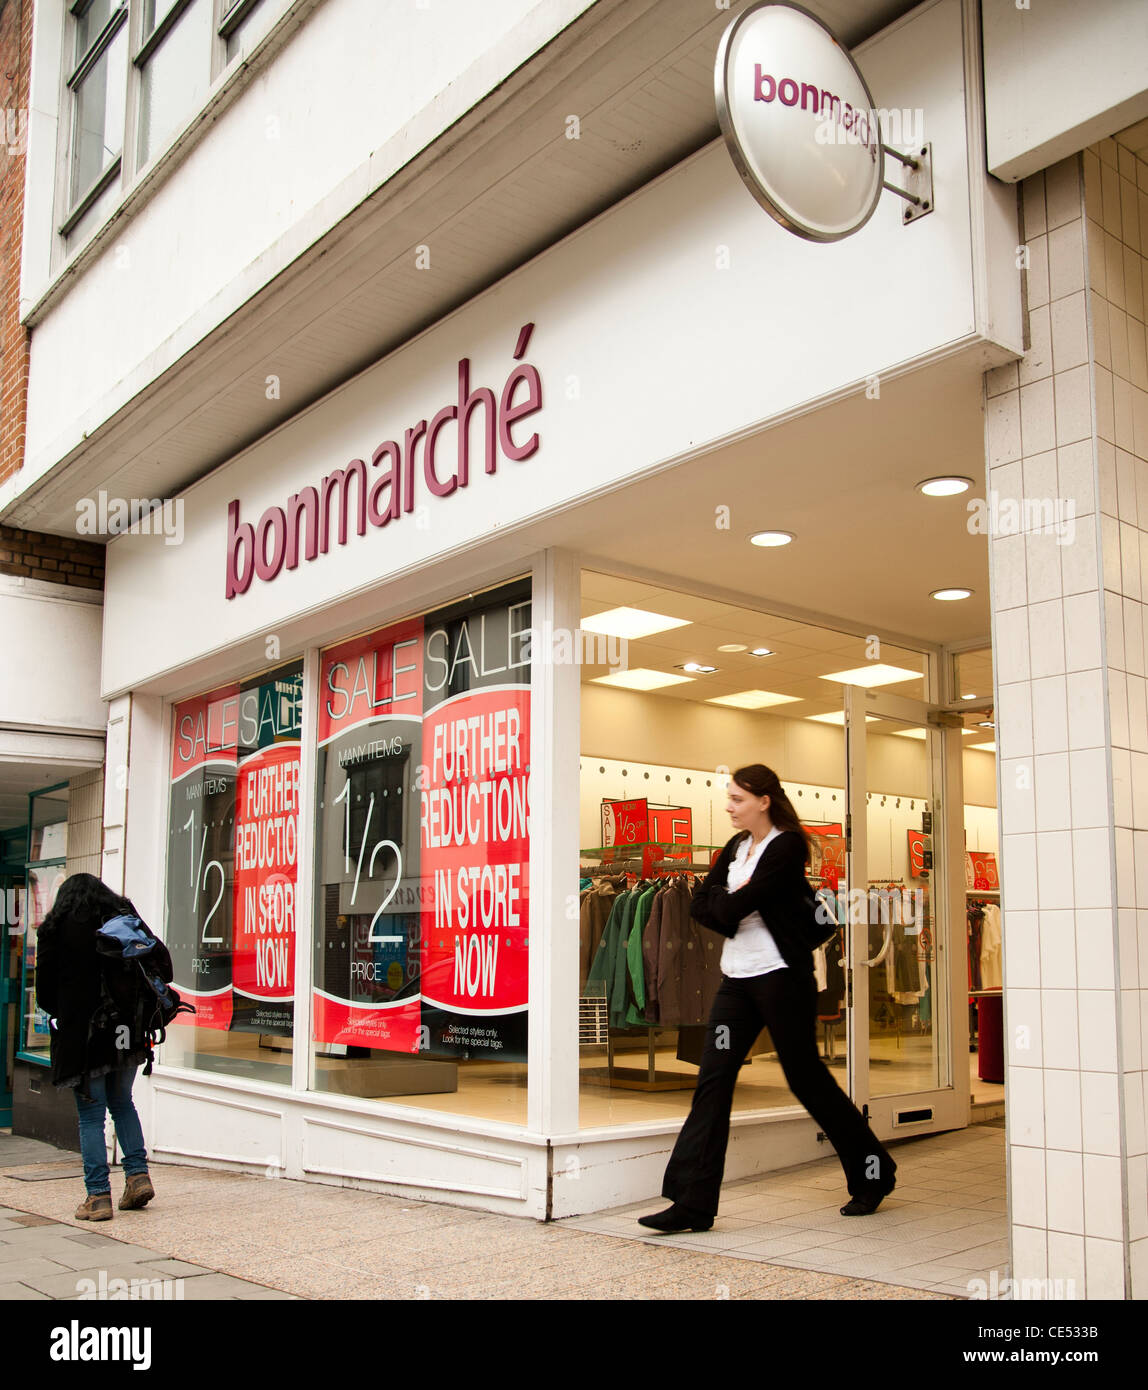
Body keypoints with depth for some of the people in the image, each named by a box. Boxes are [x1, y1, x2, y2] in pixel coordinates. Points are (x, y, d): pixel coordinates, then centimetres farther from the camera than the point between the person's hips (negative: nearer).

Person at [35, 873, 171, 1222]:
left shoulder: (56, 927, -1)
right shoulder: (126, 919, 7)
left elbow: (45, 986, 1)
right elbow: (162, 961, 1)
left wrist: (57, 1013, 20)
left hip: (81, 1034, -3)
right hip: (127, 1031, 3)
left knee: (91, 1114, 2)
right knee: (122, 1103, 20)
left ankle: (98, 1196, 2)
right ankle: (138, 1175, 12)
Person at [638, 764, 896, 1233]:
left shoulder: (787, 846, -11)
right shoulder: (736, 847, 14)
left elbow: (734, 907, -19)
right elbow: (699, 905, 5)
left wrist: (724, 901, -1)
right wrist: (731, 904, -10)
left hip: (781, 975, -7)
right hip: (736, 977, 7)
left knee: (806, 1077, 4)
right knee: (712, 1080, -2)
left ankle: (873, 1173, 27)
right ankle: (693, 1203, -1)